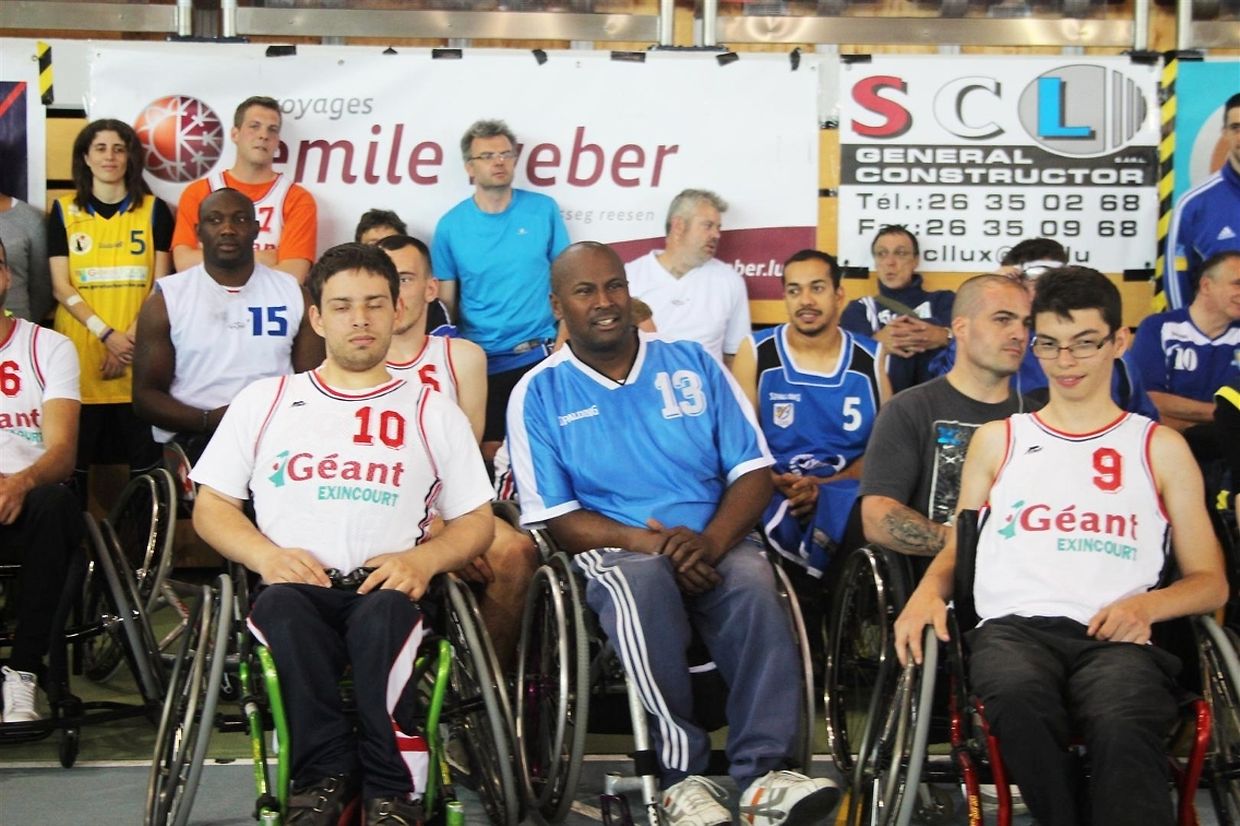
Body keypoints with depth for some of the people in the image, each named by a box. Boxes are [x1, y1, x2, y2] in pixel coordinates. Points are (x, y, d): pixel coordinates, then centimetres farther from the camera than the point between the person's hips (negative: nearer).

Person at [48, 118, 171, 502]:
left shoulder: (154, 210, 7)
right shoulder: (64, 210, 8)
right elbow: (61, 286, 2)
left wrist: (131, 337, -9)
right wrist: (107, 334, -10)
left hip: (137, 355, 0)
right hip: (78, 353, 1)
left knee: (144, 455, 0)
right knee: (74, 454, 3)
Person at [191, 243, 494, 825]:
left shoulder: (433, 413, 18)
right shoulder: (264, 401, 18)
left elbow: (475, 521, 14)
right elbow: (211, 506, 15)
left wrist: (423, 558, -9)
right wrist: (266, 555, -7)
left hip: (386, 593, 0)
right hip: (294, 588, 1)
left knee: (385, 612, -36)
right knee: (283, 605, -36)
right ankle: (324, 776, -25)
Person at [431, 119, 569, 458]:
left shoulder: (543, 210, -1)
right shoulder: (451, 225, -1)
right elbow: (446, 302, 4)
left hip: (539, 355, 0)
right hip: (481, 361, 0)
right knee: (490, 451, 7)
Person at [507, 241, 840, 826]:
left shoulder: (692, 364, 12)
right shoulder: (538, 393, 6)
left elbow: (753, 470, 7)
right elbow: (553, 517, 0)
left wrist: (712, 542, -14)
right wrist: (650, 541, -17)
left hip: (711, 546, 2)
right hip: (611, 550, -2)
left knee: (753, 579, -32)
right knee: (643, 578, -37)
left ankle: (763, 772, -30)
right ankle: (680, 773, -29)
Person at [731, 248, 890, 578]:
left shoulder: (871, 359, 9)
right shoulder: (756, 352, 6)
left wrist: (824, 485, -11)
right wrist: (779, 484, -17)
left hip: (847, 492, 2)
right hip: (775, 493, -1)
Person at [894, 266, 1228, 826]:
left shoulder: (1160, 447, 20)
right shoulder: (996, 440, 25)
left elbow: (1210, 582, 17)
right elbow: (957, 548, 25)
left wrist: (1145, 604, -5)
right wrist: (929, 590, 1)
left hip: (1116, 638, -1)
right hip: (1013, 627, 1)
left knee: (1124, 724, -39)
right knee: (1019, 698, -37)